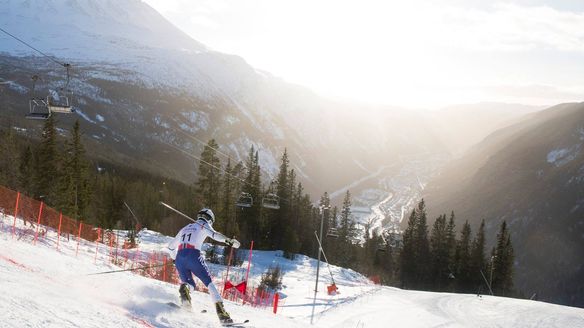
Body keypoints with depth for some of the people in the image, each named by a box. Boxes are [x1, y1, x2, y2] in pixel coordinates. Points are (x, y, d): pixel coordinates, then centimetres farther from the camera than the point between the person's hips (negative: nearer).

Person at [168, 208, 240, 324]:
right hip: (193, 255, -5)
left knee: (190, 284, 16)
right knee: (209, 283, 2)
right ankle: (220, 310, -12)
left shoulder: (185, 228, 33)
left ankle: (184, 289, -21)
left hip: (179, 257, 5)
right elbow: (213, 234, -8)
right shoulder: (204, 225, 16)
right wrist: (228, 241, -20)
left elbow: (171, 246, 37)